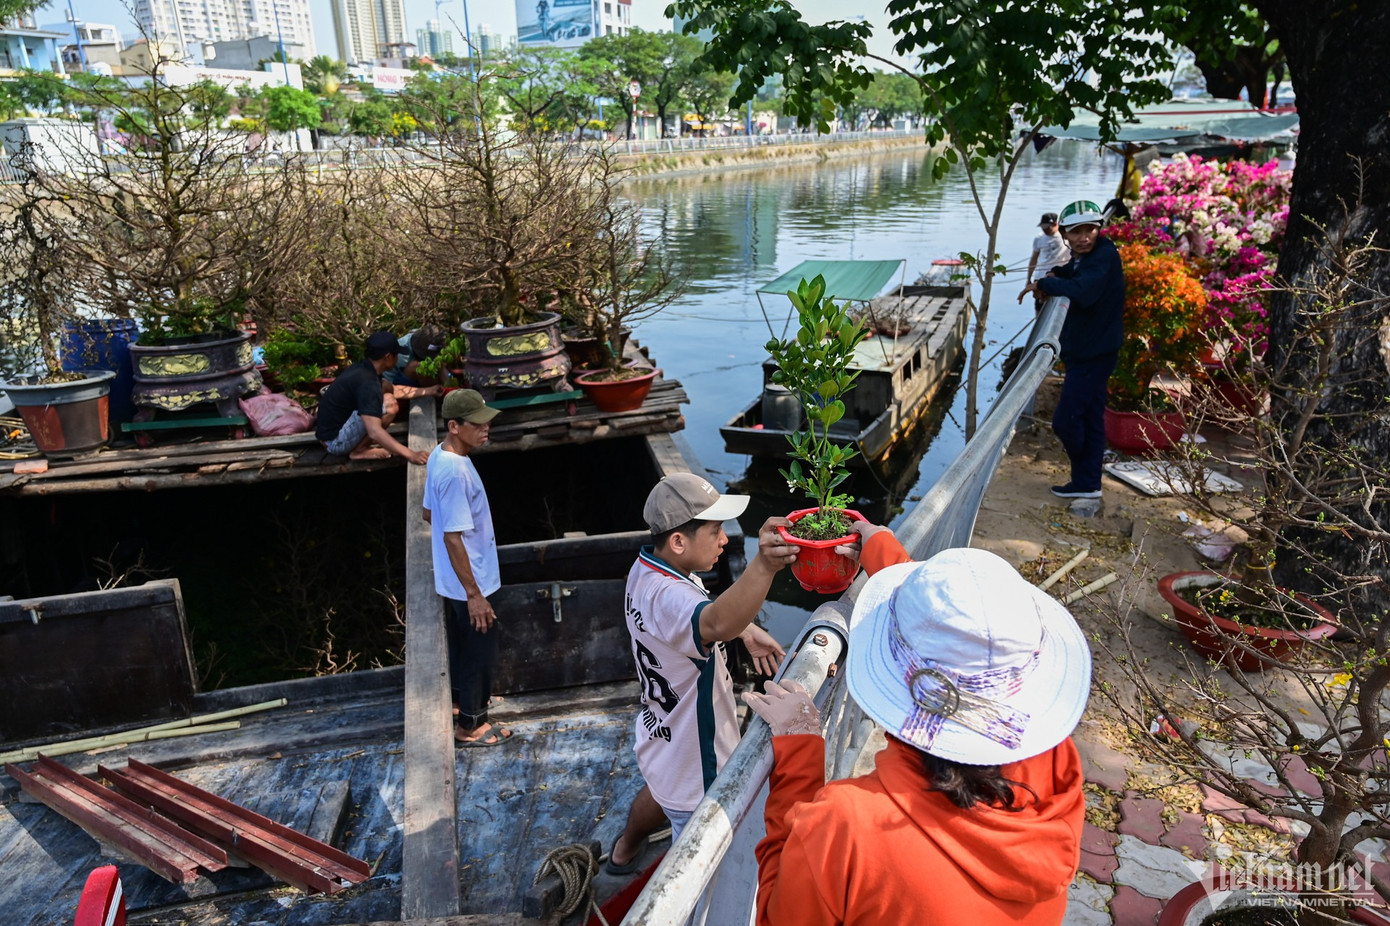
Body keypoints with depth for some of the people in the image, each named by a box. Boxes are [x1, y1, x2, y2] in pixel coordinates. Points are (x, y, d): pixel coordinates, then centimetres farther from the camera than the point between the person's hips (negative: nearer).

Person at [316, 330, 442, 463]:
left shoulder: (362, 368, 4)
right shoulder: (366, 382, -26)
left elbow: (394, 390, 22)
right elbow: (375, 432, -35)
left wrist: (429, 390, 24)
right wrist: (410, 454, -37)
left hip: (329, 428, 10)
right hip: (335, 441, -10)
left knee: (384, 388, 12)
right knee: (389, 404, -20)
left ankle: (359, 442, 8)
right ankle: (359, 450, -7)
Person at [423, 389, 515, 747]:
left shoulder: (439, 456, 0)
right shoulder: (455, 472, -30)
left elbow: (428, 514, 13)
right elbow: (453, 538, -28)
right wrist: (474, 594, -23)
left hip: (450, 581, 9)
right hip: (468, 583, -9)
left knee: (461, 646, 26)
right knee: (479, 653, 8)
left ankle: (464, 698, 45)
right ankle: (470, 725, 24)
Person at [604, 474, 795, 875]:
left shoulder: (650, 568, -6)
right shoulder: (666, 596, -39)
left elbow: (697, 610, 15)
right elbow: (716, 623, -63)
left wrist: (746, 630, 2)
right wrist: (764, 565, -77)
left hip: (663, 739, 10)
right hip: (693, 769, -10)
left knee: (659, 793, 37)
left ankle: (624, 852, 64)